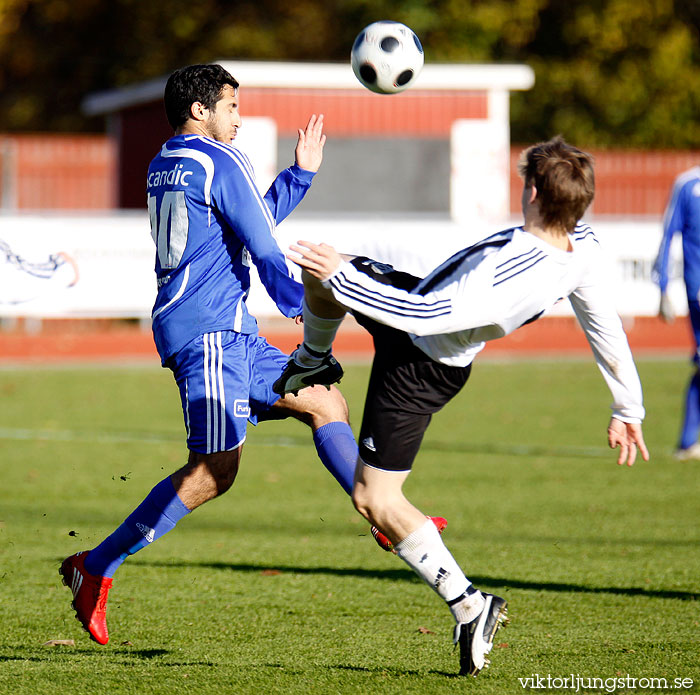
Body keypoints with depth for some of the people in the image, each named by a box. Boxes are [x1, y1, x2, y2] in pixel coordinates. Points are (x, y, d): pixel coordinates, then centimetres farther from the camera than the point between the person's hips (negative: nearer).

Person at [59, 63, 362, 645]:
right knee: (215, 469, -13)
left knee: (325, 402, 11)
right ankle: (97, 568, -11)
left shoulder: (165, 165, 20)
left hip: (230, 334, 10)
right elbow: (262, 246, -11)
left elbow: (252, 222, 31)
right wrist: (297, 303, 2)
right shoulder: (219, 162, -8)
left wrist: (301, 172, 28)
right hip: (208, 330, -10)